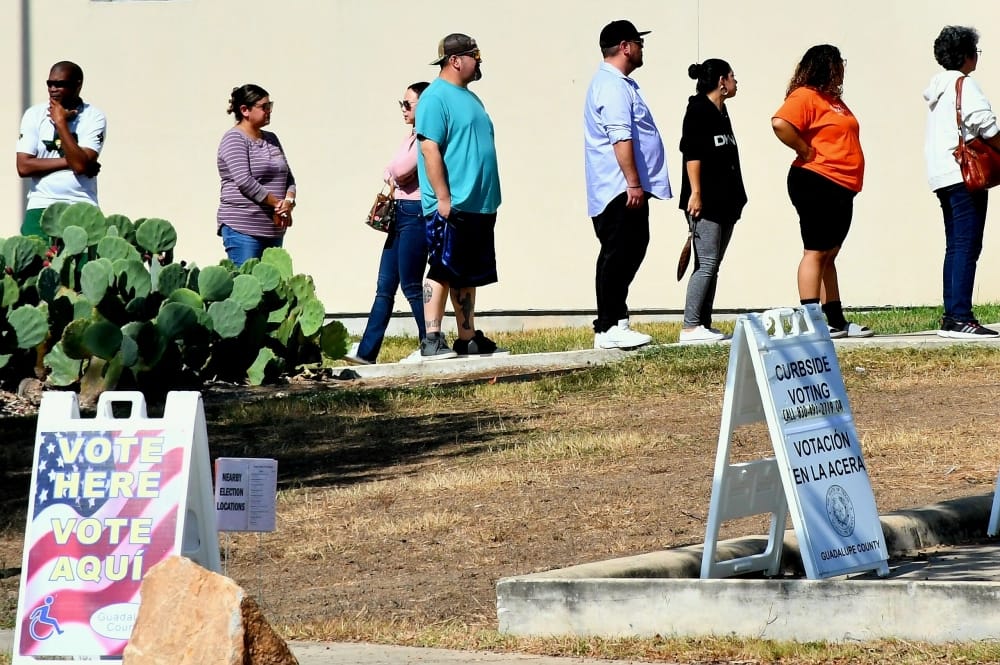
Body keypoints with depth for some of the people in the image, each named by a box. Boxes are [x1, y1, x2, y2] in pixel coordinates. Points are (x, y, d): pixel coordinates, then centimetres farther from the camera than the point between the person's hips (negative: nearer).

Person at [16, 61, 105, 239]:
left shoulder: (93, 117, -1)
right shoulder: (34, 114, 5)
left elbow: (81, 165, -14)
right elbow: (23, 167, -4)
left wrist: (61, 123, -12)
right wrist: (68, 161, -9)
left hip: (81, 209, -1)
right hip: (41, 206, 1)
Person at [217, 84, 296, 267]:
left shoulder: (271, 139, 19)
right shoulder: (234, 139, -6)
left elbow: (288, 177, 17)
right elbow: (245, 182, -17)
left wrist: (289, 201, -5)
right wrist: (277, 204, -13)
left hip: (274, 229, 8)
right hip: (243, 229, -8)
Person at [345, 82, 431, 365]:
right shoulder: (412, 137, 18)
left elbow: (401, 172, -19)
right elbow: (395, 174, 18)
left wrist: (391, 175, 2)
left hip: (415, 214, -10)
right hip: (400, 213, 10)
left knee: (411, 285, -6)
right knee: (385, 286, 7)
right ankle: (367, 351, 6)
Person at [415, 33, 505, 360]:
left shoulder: (470, 98, 19)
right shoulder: (436, 97, -11)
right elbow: (430, 149, -18)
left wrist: (490, 199, 23)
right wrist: (443, 198, -22)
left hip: (479, 206, 9)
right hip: (450, 207, -9)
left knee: (468, 276, 12)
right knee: (442, 271, -8)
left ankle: (468, 339, 16)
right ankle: (432, 339, -8)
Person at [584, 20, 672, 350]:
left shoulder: (618, 83, 20)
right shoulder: (612, 86, -15)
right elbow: (620, 138, -22)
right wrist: (634, 184, -25)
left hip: (628, 190, 11)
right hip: (621, 190, -11)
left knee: (629, 255, 14)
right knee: (618, 258, -8)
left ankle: (614, 322, 19)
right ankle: (609, 329, -7)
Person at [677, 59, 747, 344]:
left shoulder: (721, 114, 20)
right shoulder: (698, 110, -8)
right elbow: (691, 153, -15)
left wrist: (735, 199, 23)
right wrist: (695, 193, -21)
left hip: (724, 203, 10)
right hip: (705, 202, -10)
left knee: (712, 266, 8)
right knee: (706, 263, -13)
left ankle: (703, 324, 10)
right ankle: (691, 327, -13)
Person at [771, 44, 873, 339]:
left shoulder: (832, 99, 19)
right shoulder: (805, 96, -11)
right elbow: (780, 123, -28)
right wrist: (806, 152, -19)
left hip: (841, 189, 10)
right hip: (816, 184, -10)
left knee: (829, 255, 12)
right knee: (815, 252, -10)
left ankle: (836, 320, 16)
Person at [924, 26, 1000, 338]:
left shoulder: (938, 86, 19)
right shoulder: (964, 84, -8)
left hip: (942, 176, 9)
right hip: (965, 172, -9)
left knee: (955, 247, 10)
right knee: (967, 246, -12)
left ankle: (951, 318, 8)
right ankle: (960, 318, -18)